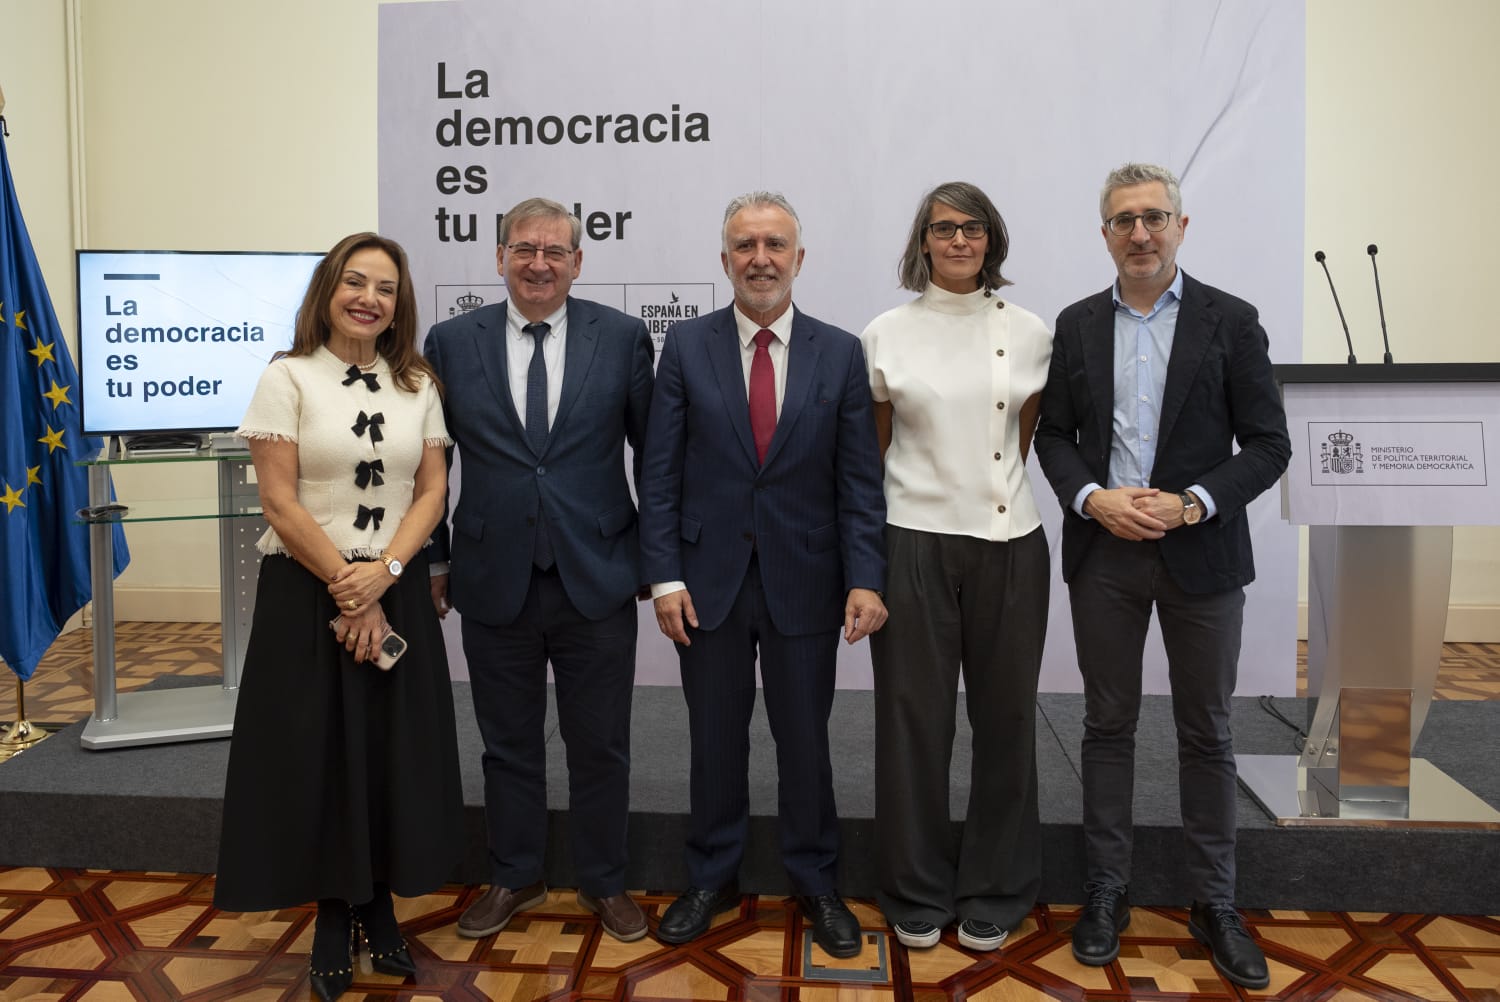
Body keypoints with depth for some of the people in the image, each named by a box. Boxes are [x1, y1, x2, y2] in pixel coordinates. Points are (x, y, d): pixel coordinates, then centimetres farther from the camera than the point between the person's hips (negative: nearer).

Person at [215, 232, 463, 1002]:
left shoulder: (418, 386, 6)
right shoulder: (288, 378, -4)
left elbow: (430, 493, 2)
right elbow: (280, 502, -9)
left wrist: (380, 574, -12)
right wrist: (344, 586, -12)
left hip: (396, 591, 3)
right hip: (307, 591, -3)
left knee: (393, 753, 7)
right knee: (316, 753, 4)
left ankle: (379, 908, 25)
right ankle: (333, 917, 22)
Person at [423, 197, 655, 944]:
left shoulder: (622, 338, -1)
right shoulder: (452, 342, 2)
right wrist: (434, 558, 6)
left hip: (597, 579, -1)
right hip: (494, 581, 1)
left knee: (601, 745, 11)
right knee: (508, 743, 15)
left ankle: (604, 883, 30)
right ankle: (514, 878, 35)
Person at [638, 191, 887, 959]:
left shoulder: (840, 353, 1)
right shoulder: (686, 346, 1)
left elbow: (858, 481, -1)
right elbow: (660, 474, -1)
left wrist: (865, 578, -11)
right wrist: (664, 577, -7)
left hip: (803, 581, 0)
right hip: (709, 578, 0)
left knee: (804, 741, 11)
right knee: (715, 741, 13)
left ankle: (815, 884, 30)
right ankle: (712, 879, 31)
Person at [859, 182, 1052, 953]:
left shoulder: (1030, 333, 4)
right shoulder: (885, 335, 1)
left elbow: (1025, 439, 14)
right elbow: (871, 449, 7)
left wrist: (996, 492, 11)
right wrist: (862, 545, 7)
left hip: (1009, 545, 2)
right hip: (915, 543, -1)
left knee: (1004, 717, 9)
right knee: (914, 718, 6)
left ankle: (994, 892, 27)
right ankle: (917, 895, 24)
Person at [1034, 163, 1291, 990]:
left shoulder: (1230, 321, -1)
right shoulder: (1077, 324, 6)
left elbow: (1268, 445, -3)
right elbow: (1053, 434, 7)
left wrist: (1190, 504, -17)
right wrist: (1092, 498, -11)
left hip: (1199, 553, -1)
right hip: (1103, 553, 2)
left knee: (1205, 732, 9)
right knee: (1108, 725, 10)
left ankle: (1214, 904, 23)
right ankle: (1107, 891, 23)